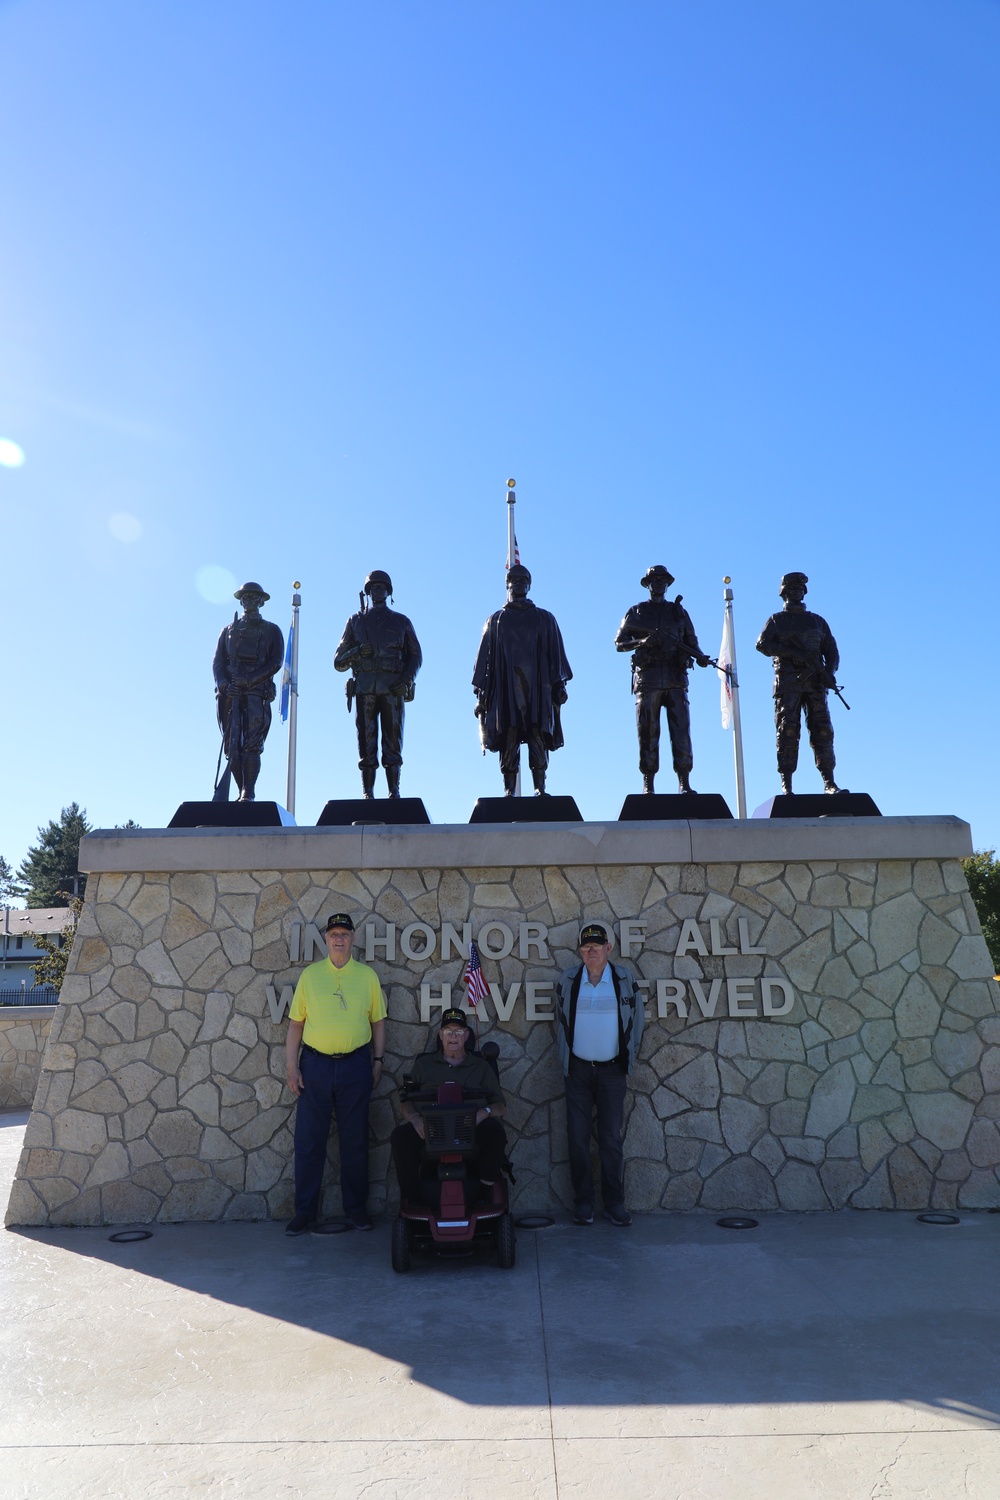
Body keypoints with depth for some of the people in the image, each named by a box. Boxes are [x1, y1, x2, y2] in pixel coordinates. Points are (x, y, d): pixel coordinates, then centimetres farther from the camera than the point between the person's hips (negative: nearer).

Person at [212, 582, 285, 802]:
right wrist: (224, 684, -8)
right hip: (229, 694, 3)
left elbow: (275, 663, 1)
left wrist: (248, 681, -12)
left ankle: (248, 794, -15)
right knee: (231, 747, -2)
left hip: (257, 692, -3)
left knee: (252, 745, -13)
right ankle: (243, 793, 3)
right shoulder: (229, 630, 23)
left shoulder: (271, 631, 15)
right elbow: (218, 662, 13)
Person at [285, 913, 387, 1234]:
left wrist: (378, 1060, 3)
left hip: (355, 1066, 0)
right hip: (315, 1065, 0)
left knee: (355, 1140, 9)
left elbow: (378, 1022, 9)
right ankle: (305, 1211, 19)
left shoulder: (367, 975, 4)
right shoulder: (309, 975, 3)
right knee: (309, 1140, 5)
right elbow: (295, 1024, 4)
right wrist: (292, 1067, -1)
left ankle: (356, 1208, 22)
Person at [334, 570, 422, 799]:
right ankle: (367, 793, -3)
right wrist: (356, 653, -8)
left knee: (393, 741, -5)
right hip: (364, 688, 0)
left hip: (393, 688, 0)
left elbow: (415, 655, 13)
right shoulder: (356, 621, 18)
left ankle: (394, 792, -3)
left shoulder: (401, 622, 18)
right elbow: (339, 661, 13)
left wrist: (406, 679, -5)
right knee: (366, 742, -4)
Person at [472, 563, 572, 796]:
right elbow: (485, 658, 13)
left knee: (538, 738, -8)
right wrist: (481, 692, 6)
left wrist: (559, 684, 3)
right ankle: (509, 791, -6)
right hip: (505, 688, 0)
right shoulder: (495, 621, 17)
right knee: (508, 740, -7)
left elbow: (555, 654, 13)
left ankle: (540, 789, -8)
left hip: (537, 688, 0)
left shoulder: (544, 619, 18)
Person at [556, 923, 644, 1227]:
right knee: (577, 1138, 4)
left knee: (611, 1139, 5)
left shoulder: (624, 979, -3)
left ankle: (614, 1202, 17)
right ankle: (583, 1201, 16)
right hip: (578, 1069, 1)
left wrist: (630, 1056, 8)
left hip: (612, 1069, 0)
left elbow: (635, 1019, 8)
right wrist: (565, 1056, 10)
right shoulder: (568, 980, -2)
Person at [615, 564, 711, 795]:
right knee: (647, 733, -2)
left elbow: (692, 641, 15)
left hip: (675, 679, 1)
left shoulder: (679, 611, 18)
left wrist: (700, 656, -7)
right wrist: (642, 641, -11)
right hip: (647, 679, -1)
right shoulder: (636, 612, 13)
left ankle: (684, 784, -4)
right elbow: (619, 643, 8)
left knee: (681, 730, -6)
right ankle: (648, 785, 1)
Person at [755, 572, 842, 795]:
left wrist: (829, 671, -4)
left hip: (814, 681, 2)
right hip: (788, 682, -2)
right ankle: (786, 784, -8)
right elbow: (762, 644, -4)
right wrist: (792, 652, -15)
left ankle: (829, 782, -5)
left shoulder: (817, 620, 21)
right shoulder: (776, 620, 13)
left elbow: (831, 650, 16)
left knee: (822, 730, -5)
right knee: (787, 732, -8)